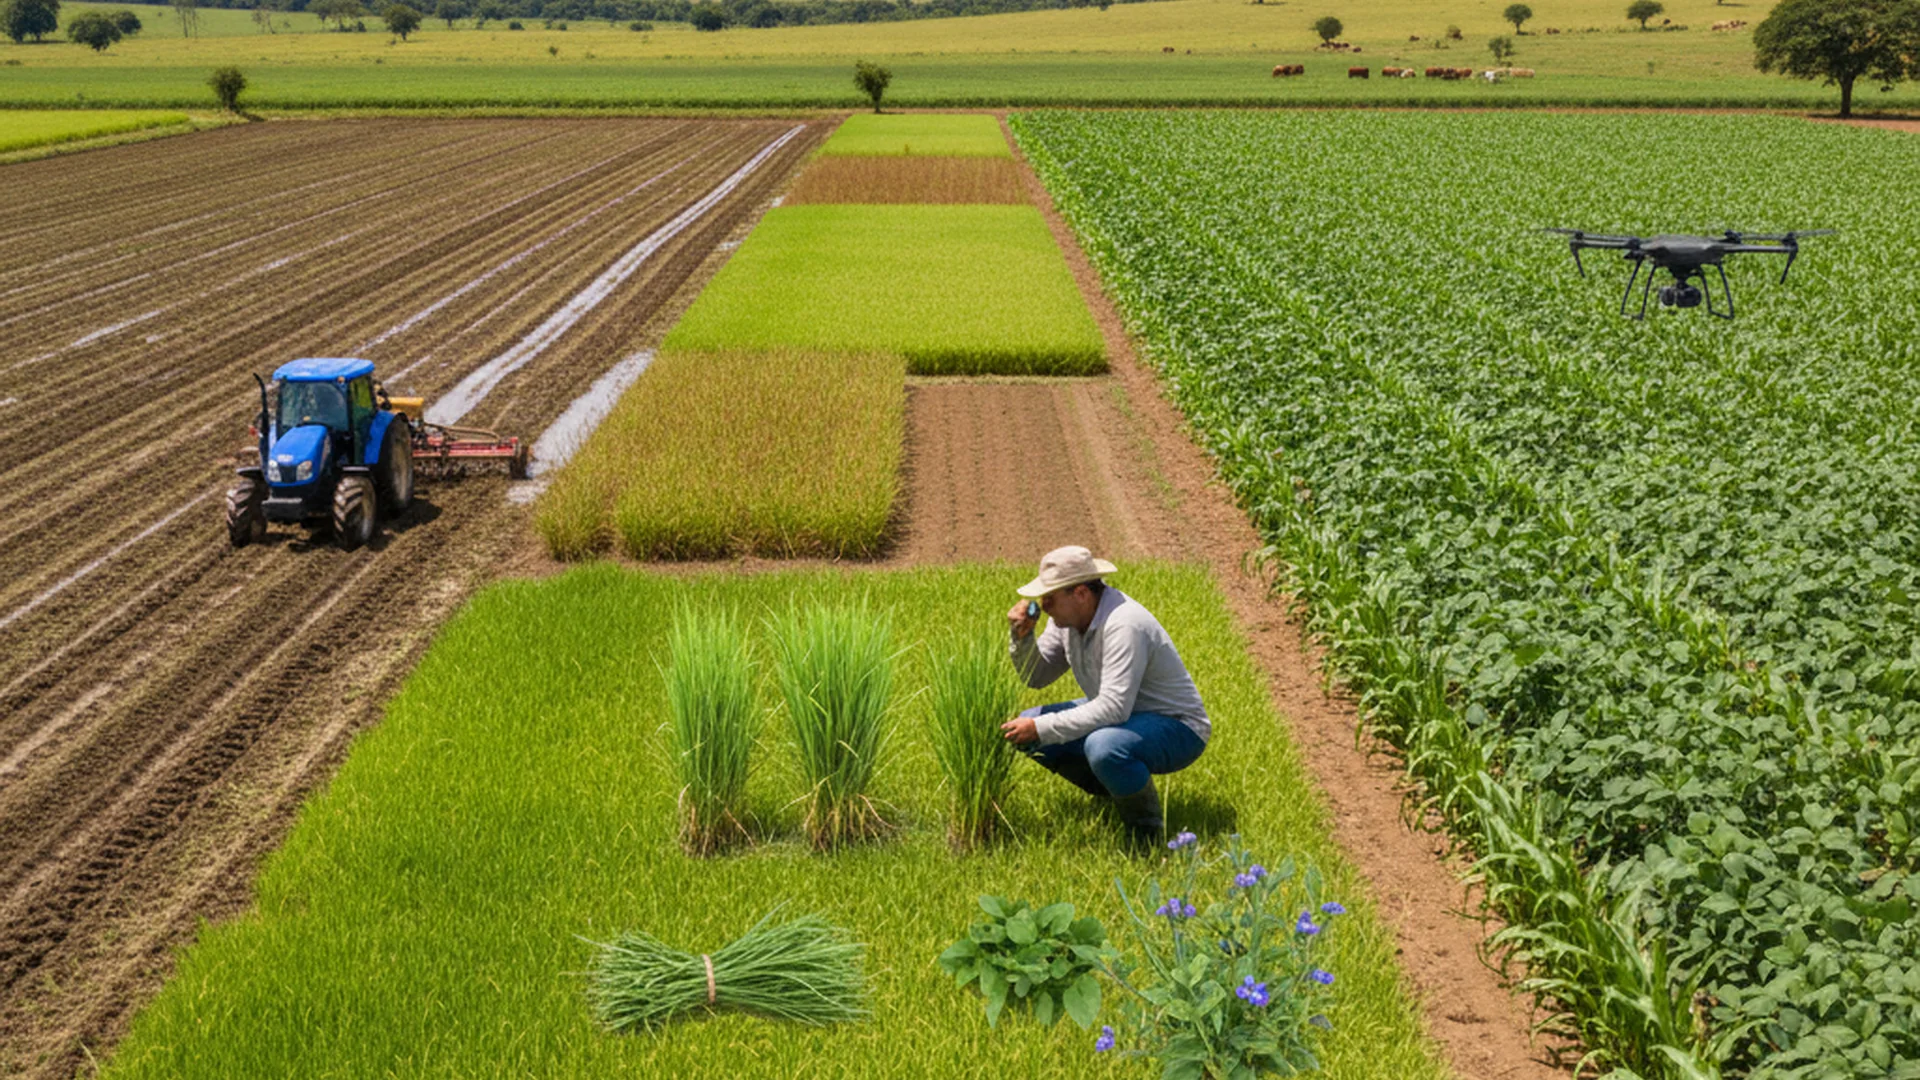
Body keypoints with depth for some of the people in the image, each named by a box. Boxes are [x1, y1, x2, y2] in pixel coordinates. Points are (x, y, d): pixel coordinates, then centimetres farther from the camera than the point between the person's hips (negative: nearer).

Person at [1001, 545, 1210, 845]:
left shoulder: (1123, 624, -30)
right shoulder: (1068, 617, -3)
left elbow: (1114, 708, -36)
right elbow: (1037, 677, 7)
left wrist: (1041, 729, -34)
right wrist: (1022, 637, -13)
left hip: (1177, 727, -9)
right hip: (1122, 714, 9)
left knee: (1104, 747, -39)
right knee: (1026, 725, 1)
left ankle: (1147, 829, -11)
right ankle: (1114, 790, 10)